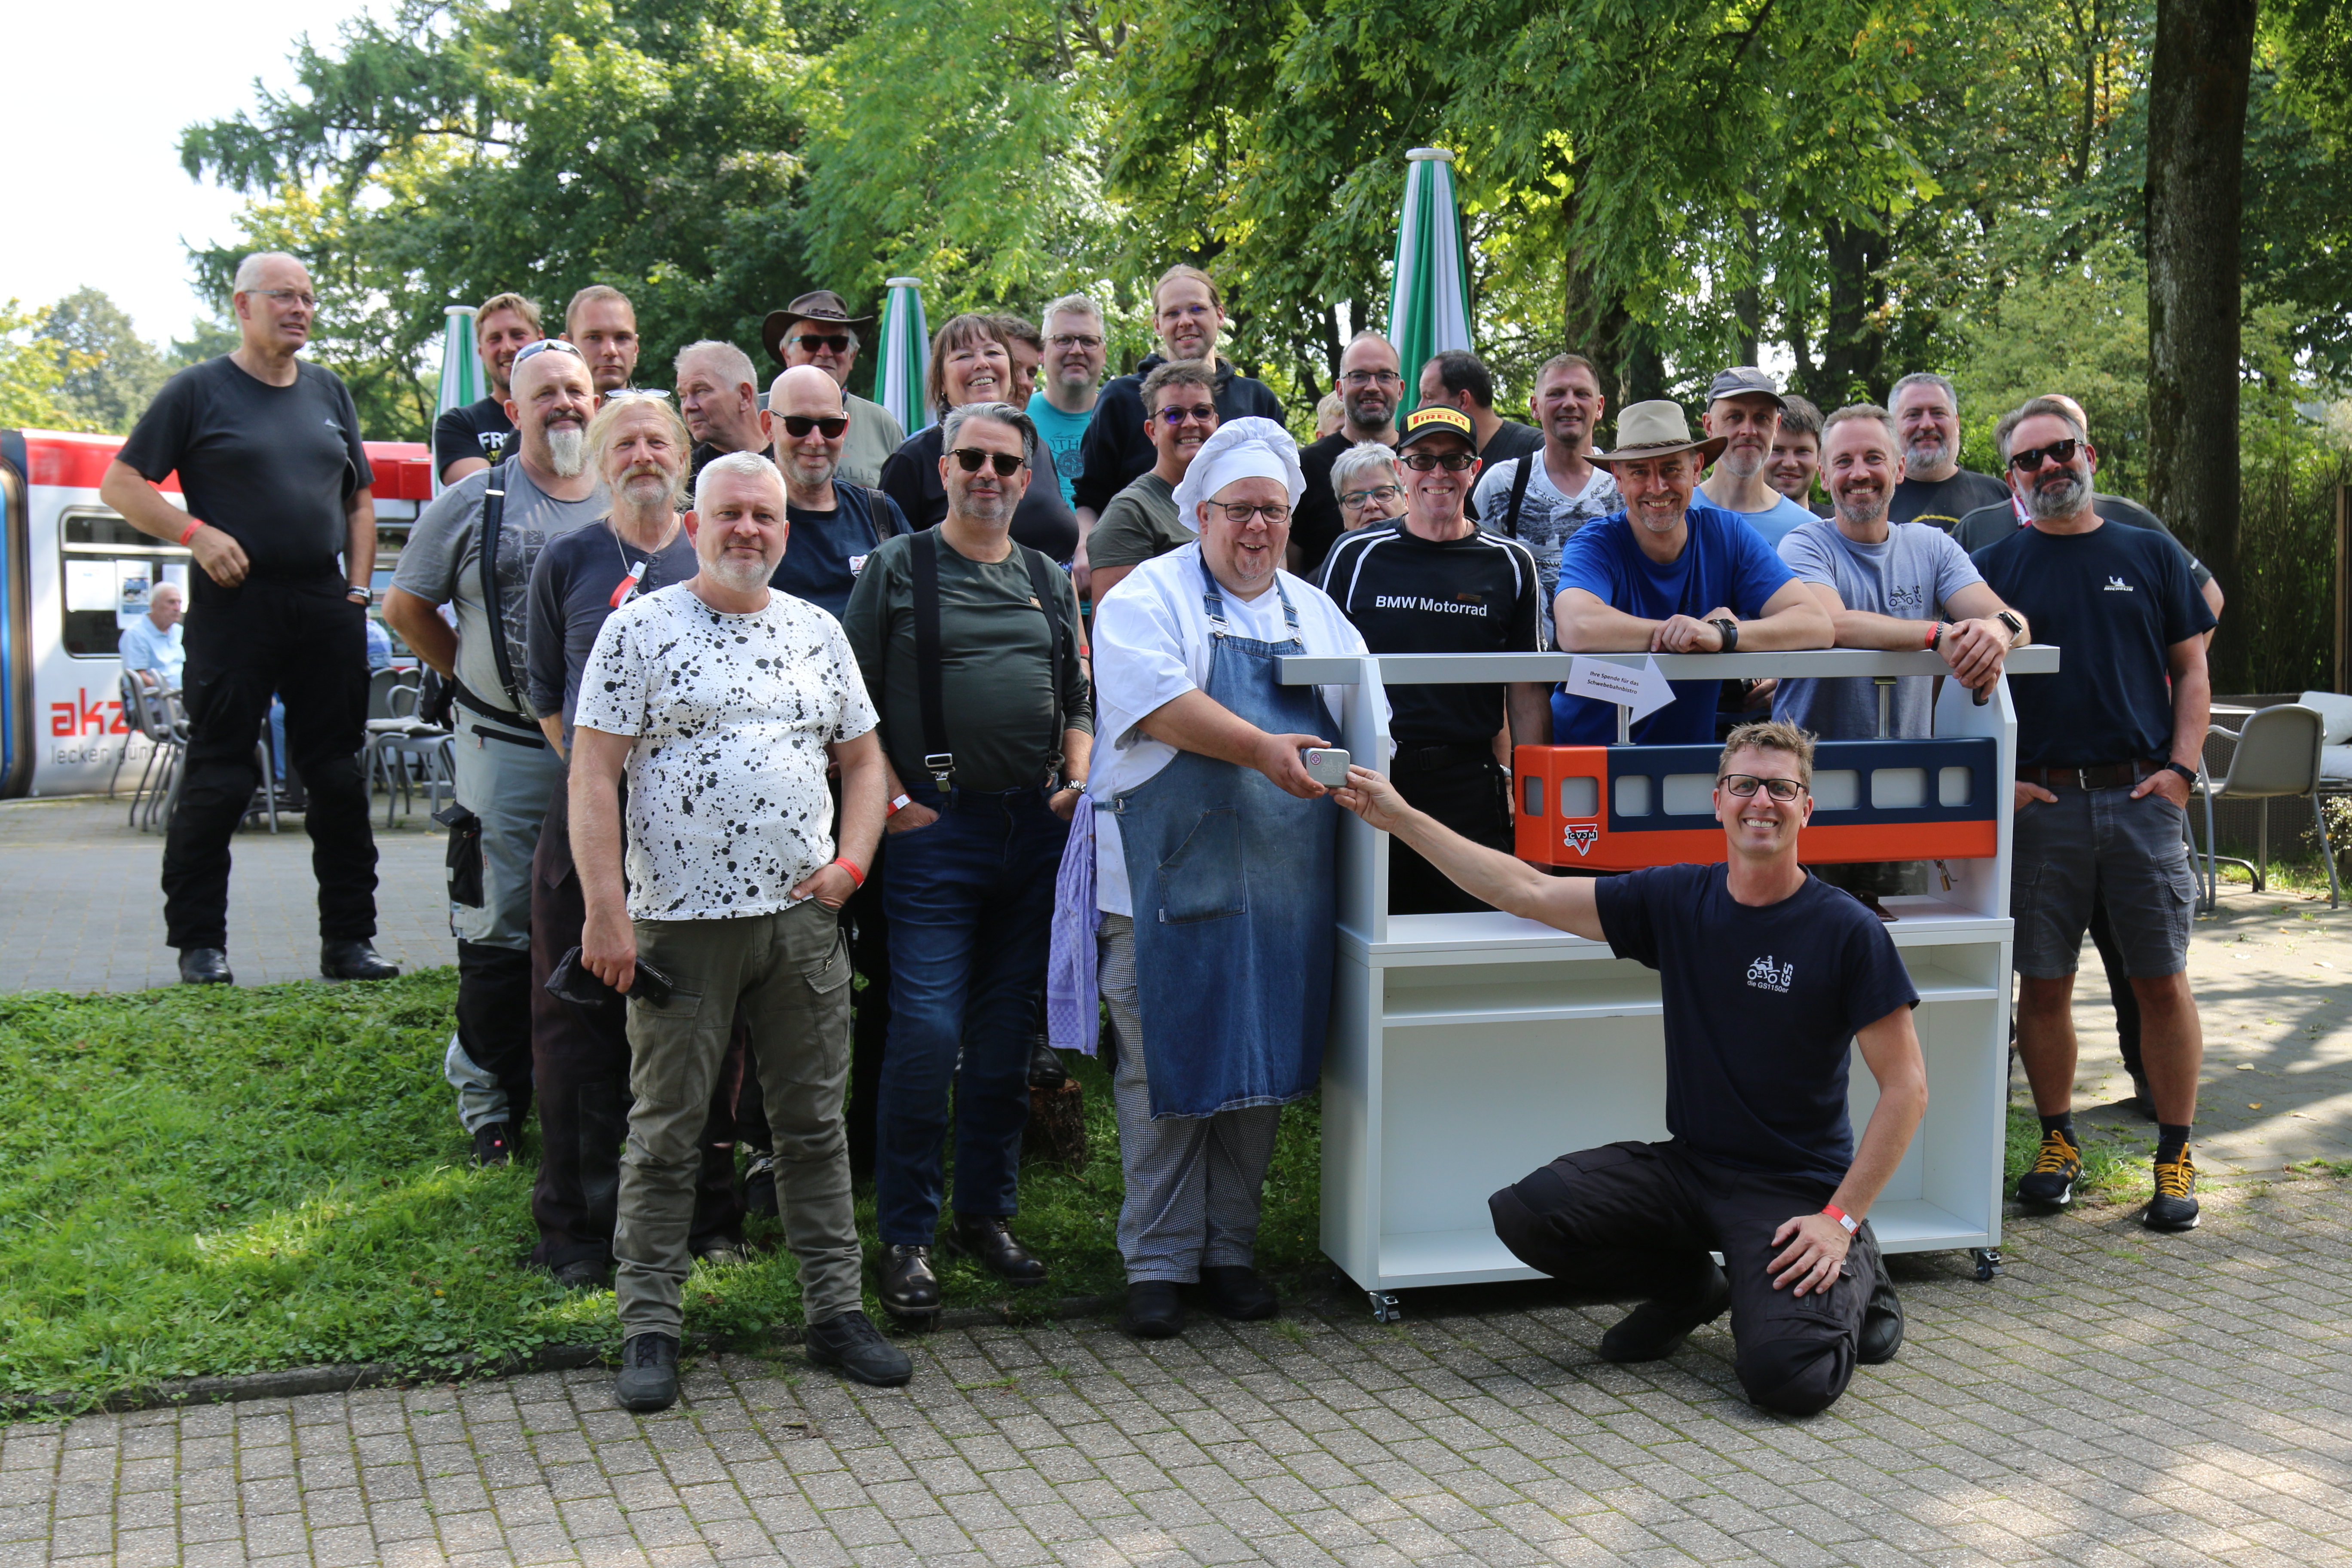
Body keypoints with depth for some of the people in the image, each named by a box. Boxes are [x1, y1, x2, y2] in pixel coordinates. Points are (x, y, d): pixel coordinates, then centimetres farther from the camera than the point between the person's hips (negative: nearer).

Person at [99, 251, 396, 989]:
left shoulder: (329, 392, 15)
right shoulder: (199, 390, 1)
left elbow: (360, 497, 20)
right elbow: (120, 483, 0)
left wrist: (359, 586, 8)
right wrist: (197, 533, -14)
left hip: (325, 605, 5)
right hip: (235, 603, -4)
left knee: (340, 776, 6)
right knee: (217, 780, -2)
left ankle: (349, 939, 13)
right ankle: (199, 943, 8)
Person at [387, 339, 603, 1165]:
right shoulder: (473, 502, 2)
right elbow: (406, 604, 10)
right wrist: (475, 677, 5)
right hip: (507, 749, -2)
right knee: (499, 931, 3)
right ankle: (491, 1104, 14)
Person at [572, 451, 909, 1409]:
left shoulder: (818, 631, 12)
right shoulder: (640, 628, -1)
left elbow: (863, 759, 19)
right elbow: (594, 773, -6)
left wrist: (851, 862, 2)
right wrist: (605, 912, -12)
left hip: (804, 917, 4)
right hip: (681, 921, -4)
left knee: (815, 1123, 10)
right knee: (665, 1133, 3)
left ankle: (835, 1311, 19)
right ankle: (649, 1331, 13)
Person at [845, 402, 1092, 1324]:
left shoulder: (1050, 582, 15)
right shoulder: (897, 567, 2)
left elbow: (1078, 700, 21)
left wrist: (1078, 781, 5)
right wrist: (895, 802, -10)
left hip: (1036, 829, 5)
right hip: (937, 827, -4)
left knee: (1008, 1030, 10)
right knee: (928, 1030, -8)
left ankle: (988, 1212, 23)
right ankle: (905, 1237, 2)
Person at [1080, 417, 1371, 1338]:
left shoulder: (1318, 616, 18)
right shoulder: (1149, 598, 0)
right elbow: (1159, 701, -15)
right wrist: (1263, 752, -23)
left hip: (1283, 883, 5)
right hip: (1170, 876, -5)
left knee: (1261, 1068, 9)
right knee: (1165, 1070, 0)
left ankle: (1230, 1250, 21)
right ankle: (1158, 1263, 10)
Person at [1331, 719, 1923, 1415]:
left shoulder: (1847, 932, -11)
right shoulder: (1675, 901, 0)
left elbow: (1906, 1087, -9)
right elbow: (1529, 893, 1)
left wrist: (1842, 1218, -16)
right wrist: (1402, 819, -1)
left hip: (1796, 1187, -4)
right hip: (1688, 1167, 4)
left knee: (1785, 1375, -26)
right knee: (1525, 1212, -17)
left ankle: (1851, 1279, 10)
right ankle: (1689, 1287, 11)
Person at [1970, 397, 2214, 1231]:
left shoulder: (2149, 554, 11)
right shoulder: (1994, 567, 8)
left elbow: (2192, 669, 12)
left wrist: (2181, 766, -1)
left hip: (2142, 795, 0)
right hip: (2041, 802, 0)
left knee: (2162, 980, 0)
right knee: (2043, 983, 3)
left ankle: (2174, 1157, 10)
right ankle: (2058, 1142, 19)